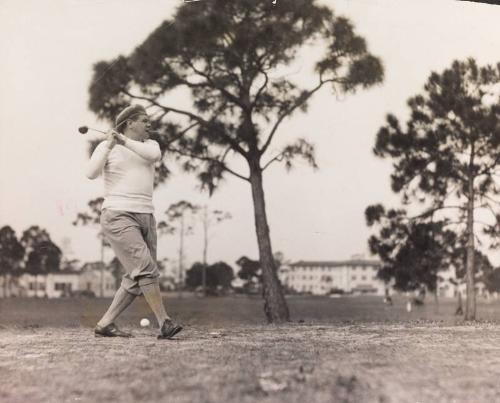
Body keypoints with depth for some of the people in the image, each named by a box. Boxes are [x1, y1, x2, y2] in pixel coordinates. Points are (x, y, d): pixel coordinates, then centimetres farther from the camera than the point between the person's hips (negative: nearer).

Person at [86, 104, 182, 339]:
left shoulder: (149, 145, 17)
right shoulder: (106, 147, 5)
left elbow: (155, 155, -8)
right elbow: (91, 173, -11)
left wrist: (124, 141, -11)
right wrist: (109, 145, -15)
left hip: (146, 216, 6)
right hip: (118, 216, -6)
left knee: (136, 279, 4)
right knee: (146, 268, -18)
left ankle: (104, 325, 11)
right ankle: (165, 323, -18)